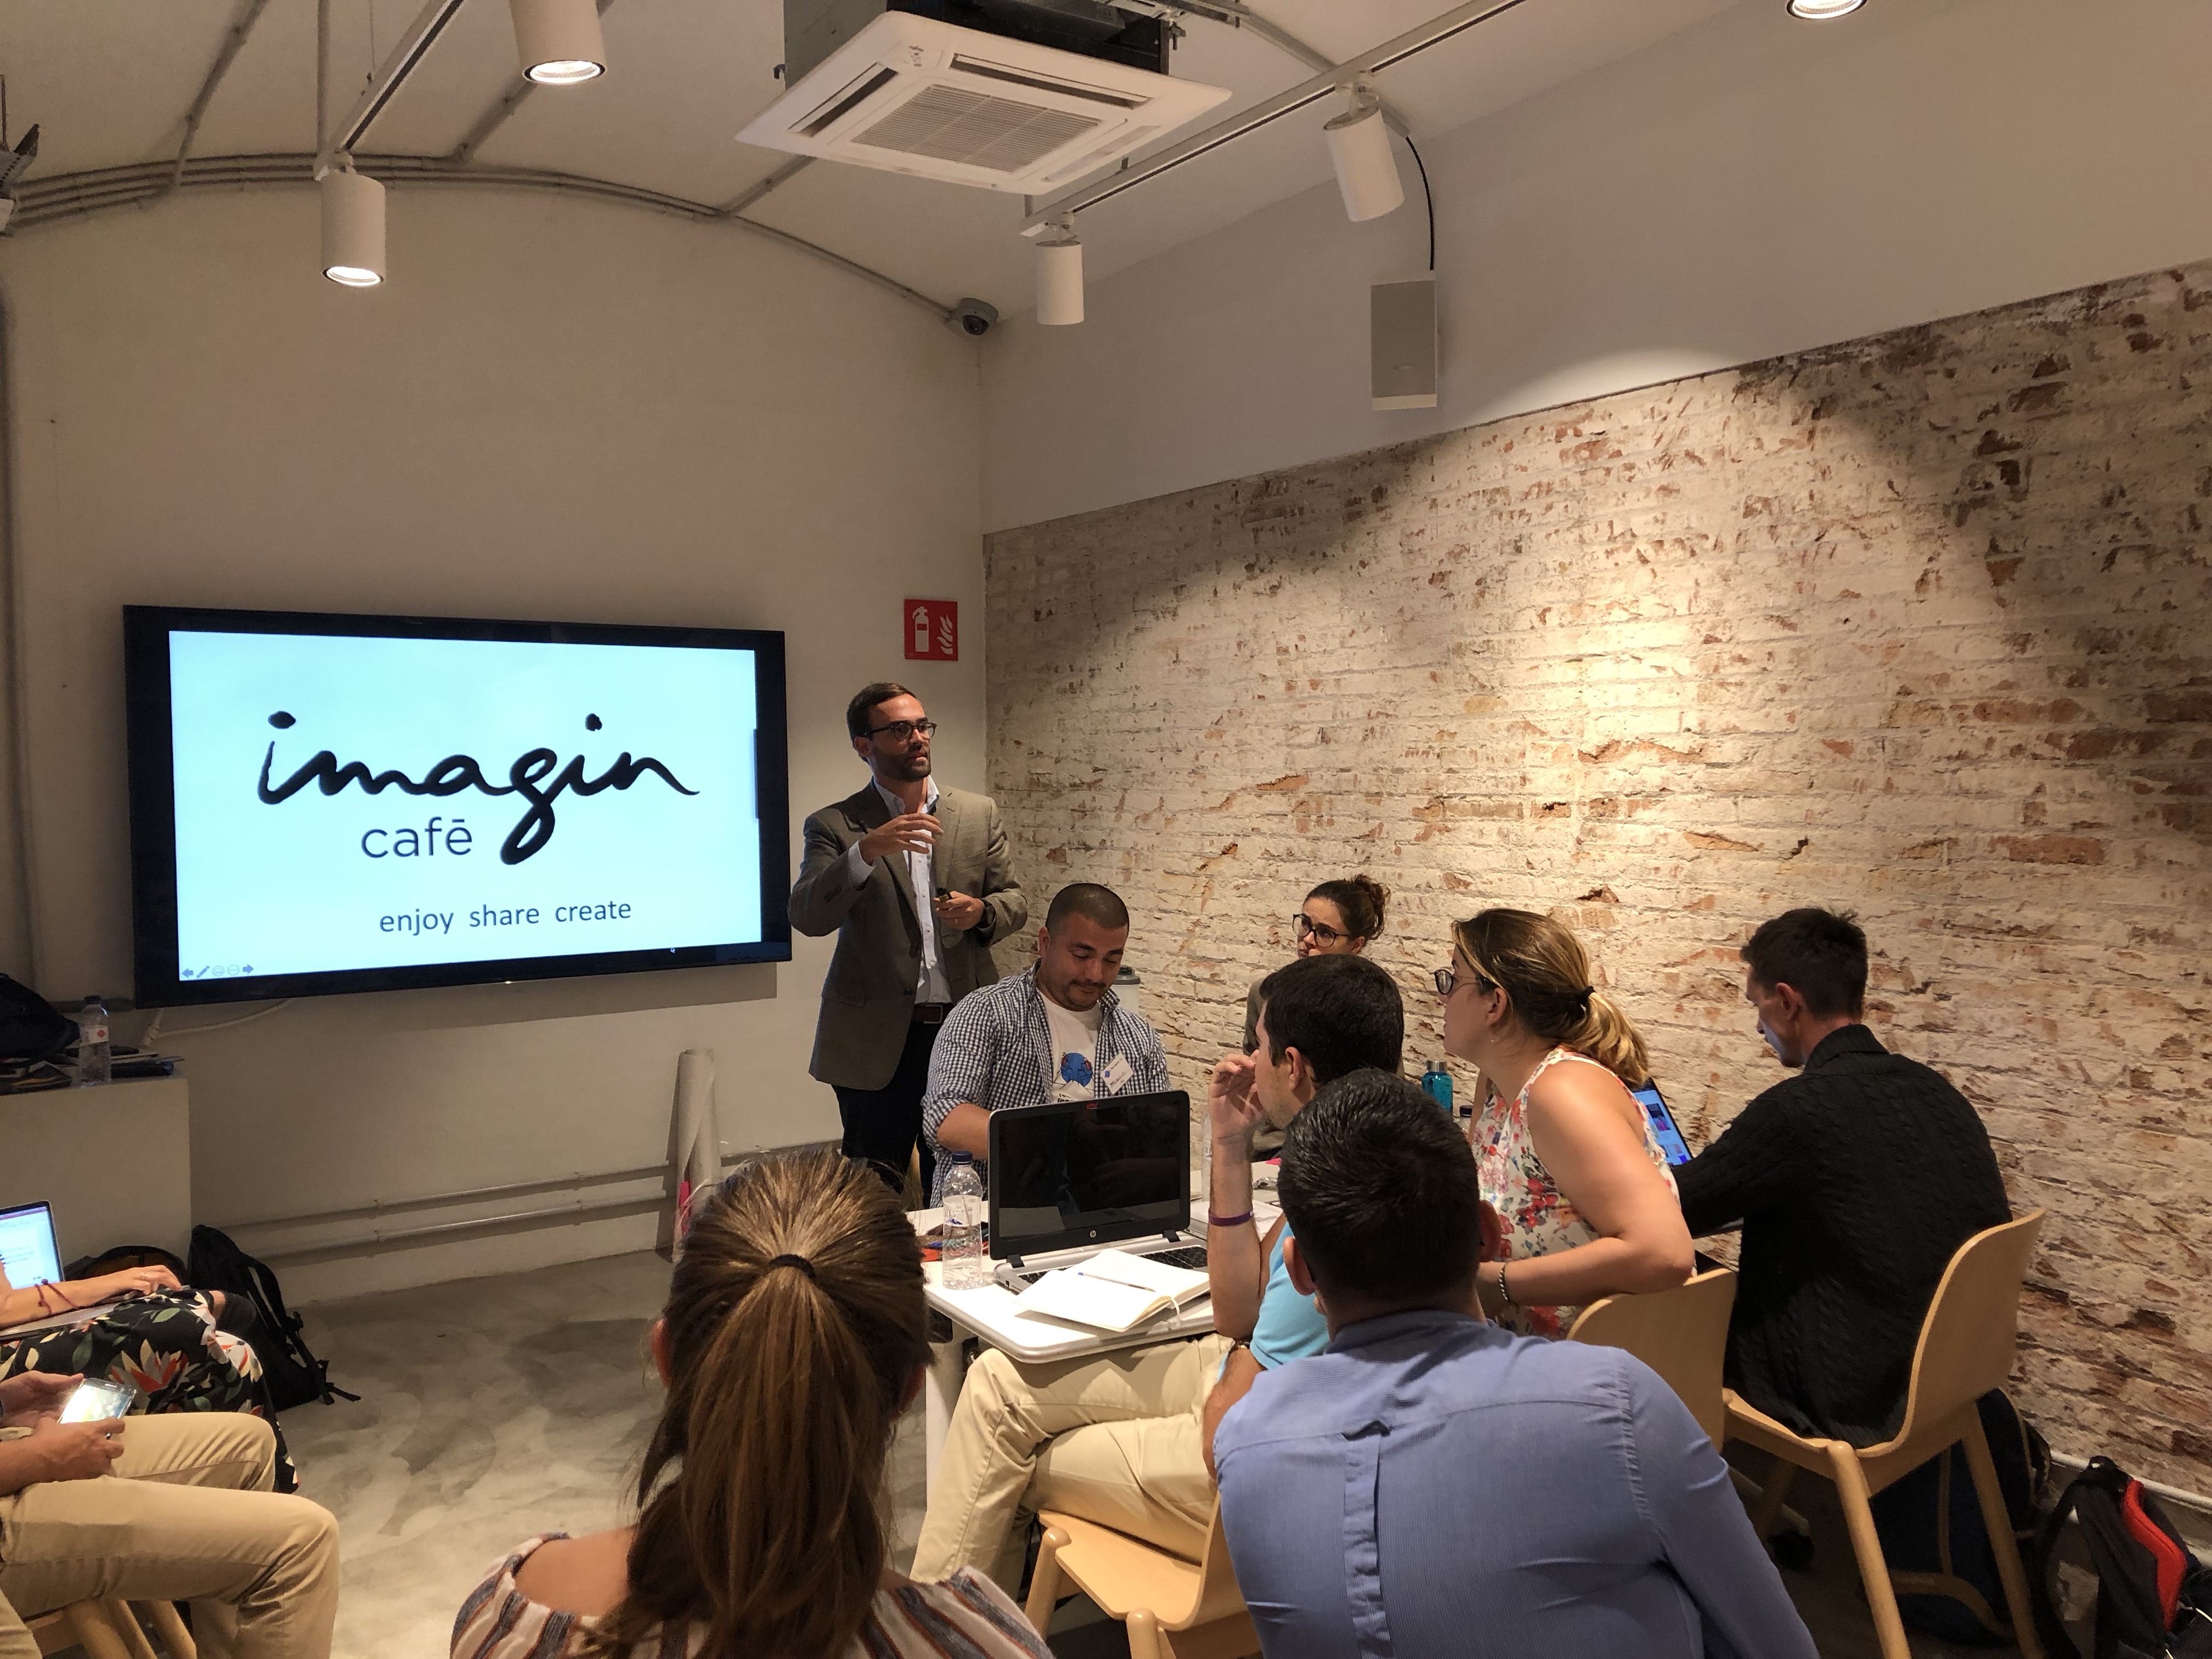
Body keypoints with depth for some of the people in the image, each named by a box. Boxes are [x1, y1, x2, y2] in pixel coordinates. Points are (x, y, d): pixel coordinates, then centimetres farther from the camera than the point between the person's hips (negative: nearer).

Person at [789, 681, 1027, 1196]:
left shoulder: (979, 814, 9)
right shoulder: (834, 826, 0)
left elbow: (1015, 900, 12)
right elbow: (807, 916, -13)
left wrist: (982, 912, -12)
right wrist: (867, 851, -27)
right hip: (876, 1039, -2)